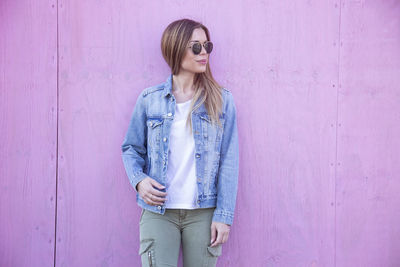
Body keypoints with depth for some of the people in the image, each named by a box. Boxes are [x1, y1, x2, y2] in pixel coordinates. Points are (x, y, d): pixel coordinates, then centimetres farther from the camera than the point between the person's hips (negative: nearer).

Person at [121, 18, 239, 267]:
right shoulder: (149, 99, 3)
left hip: (203, 212, 1)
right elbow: (131, 148, 12)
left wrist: (224, 215, -5)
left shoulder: (222, 100, 2)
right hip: (158, 211, 0)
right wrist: (139, 180, -8)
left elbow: (229, 161, 0)